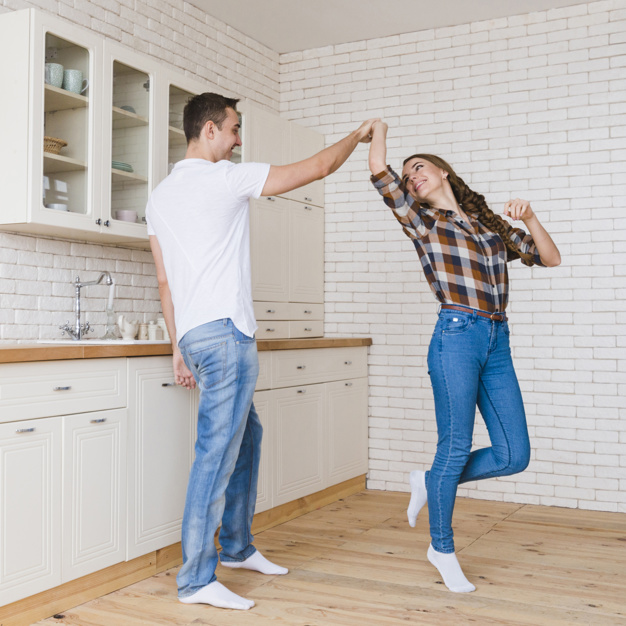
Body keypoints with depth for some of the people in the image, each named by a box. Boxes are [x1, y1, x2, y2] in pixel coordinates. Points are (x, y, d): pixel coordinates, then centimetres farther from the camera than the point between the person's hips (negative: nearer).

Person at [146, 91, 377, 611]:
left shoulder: (160, 197, 17)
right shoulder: (225, 178, -7)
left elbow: (165, 282, 17)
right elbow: (318, 168, -2)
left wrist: (179, 347, 21)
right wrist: (359, 135, 15)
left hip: (193, 335, 10)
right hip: (225, 333, -9)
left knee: (246, 433, 20)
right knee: (217, 451, -7)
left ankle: (237, 546, 30)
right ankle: (197, 579, -1)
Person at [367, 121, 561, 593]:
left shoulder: (491, 225, 20)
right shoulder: (421, 220, 7)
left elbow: (550, 258, 20)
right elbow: (379, 170, -5)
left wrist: (529, 219, 6)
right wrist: (379, 131, 13)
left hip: (498, 343, 5)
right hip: (457, 337, -5)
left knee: (515, 455, 3)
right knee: (455, 448, -2)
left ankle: (430, 483, 25)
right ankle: (442, 549, 19)